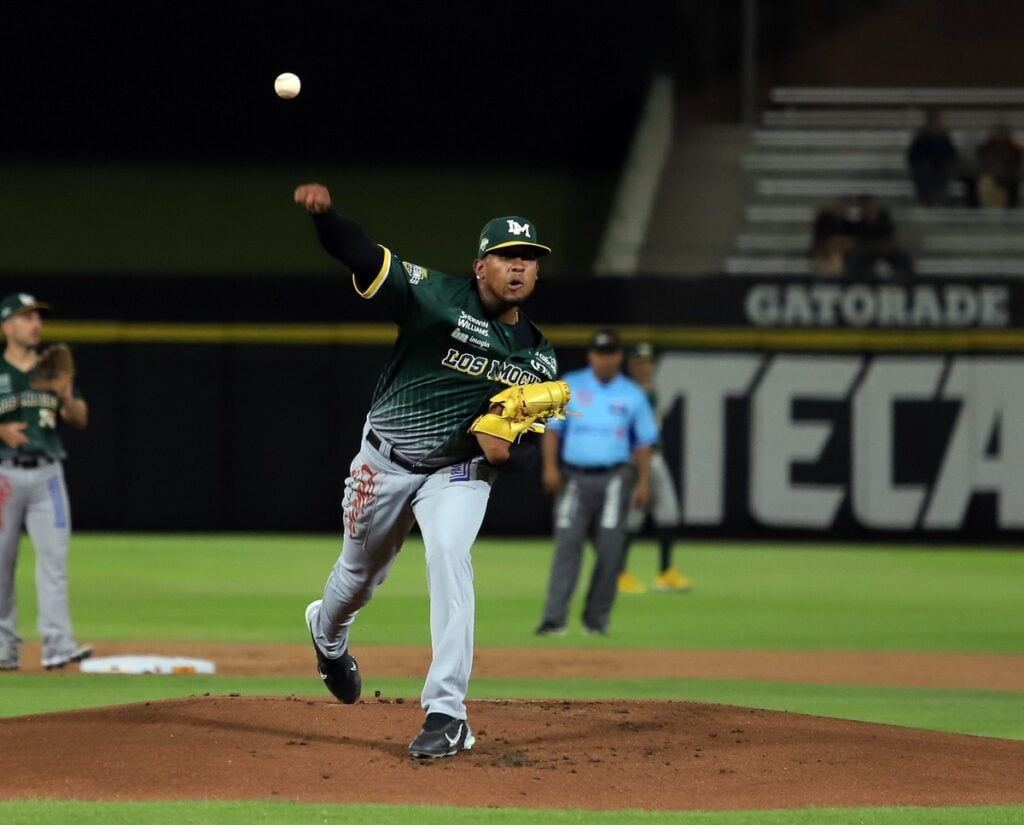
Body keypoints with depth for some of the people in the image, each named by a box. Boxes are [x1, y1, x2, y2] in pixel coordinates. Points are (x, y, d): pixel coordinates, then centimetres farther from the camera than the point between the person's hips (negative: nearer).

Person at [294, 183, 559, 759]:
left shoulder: (538, 358, -3)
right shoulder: (436, 296, -15)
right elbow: (362, 254, -24)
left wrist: (506, 446, -19)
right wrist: (325, 213, -45)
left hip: (460, 470, 1)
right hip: (386, 462, -1)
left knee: (449, 556, -25)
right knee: (361, 573, 16)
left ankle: (447, 713, -24)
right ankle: (328, 636, 55)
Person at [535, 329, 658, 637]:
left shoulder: (632, 395, 9)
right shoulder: (569, 386, 7)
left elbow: (643, 442, 11)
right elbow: (552, 428, 3)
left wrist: (643, 482, 2)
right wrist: (550, 466, -10)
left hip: (613, 480, 1)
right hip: (574, 478, -1)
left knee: (610, 550, -3)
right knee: (567, 544, -10)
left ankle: (596, 618, 7)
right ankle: (554, 618, -15)